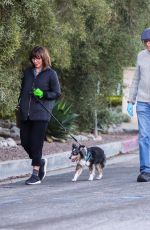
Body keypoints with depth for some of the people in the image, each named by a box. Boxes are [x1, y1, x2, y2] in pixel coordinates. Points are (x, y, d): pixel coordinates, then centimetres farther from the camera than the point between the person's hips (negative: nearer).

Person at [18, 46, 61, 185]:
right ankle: (40, 162, 30)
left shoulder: (51, 74, -1)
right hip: (26, 114, 6)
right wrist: (21, 104, 11)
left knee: (36, 143, -7)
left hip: (41, 114, -5)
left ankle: (36, 174, -2)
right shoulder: (28, 72, 15)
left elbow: (57, 93, -1)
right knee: (25, 142, 5)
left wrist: (43, 94, -16)